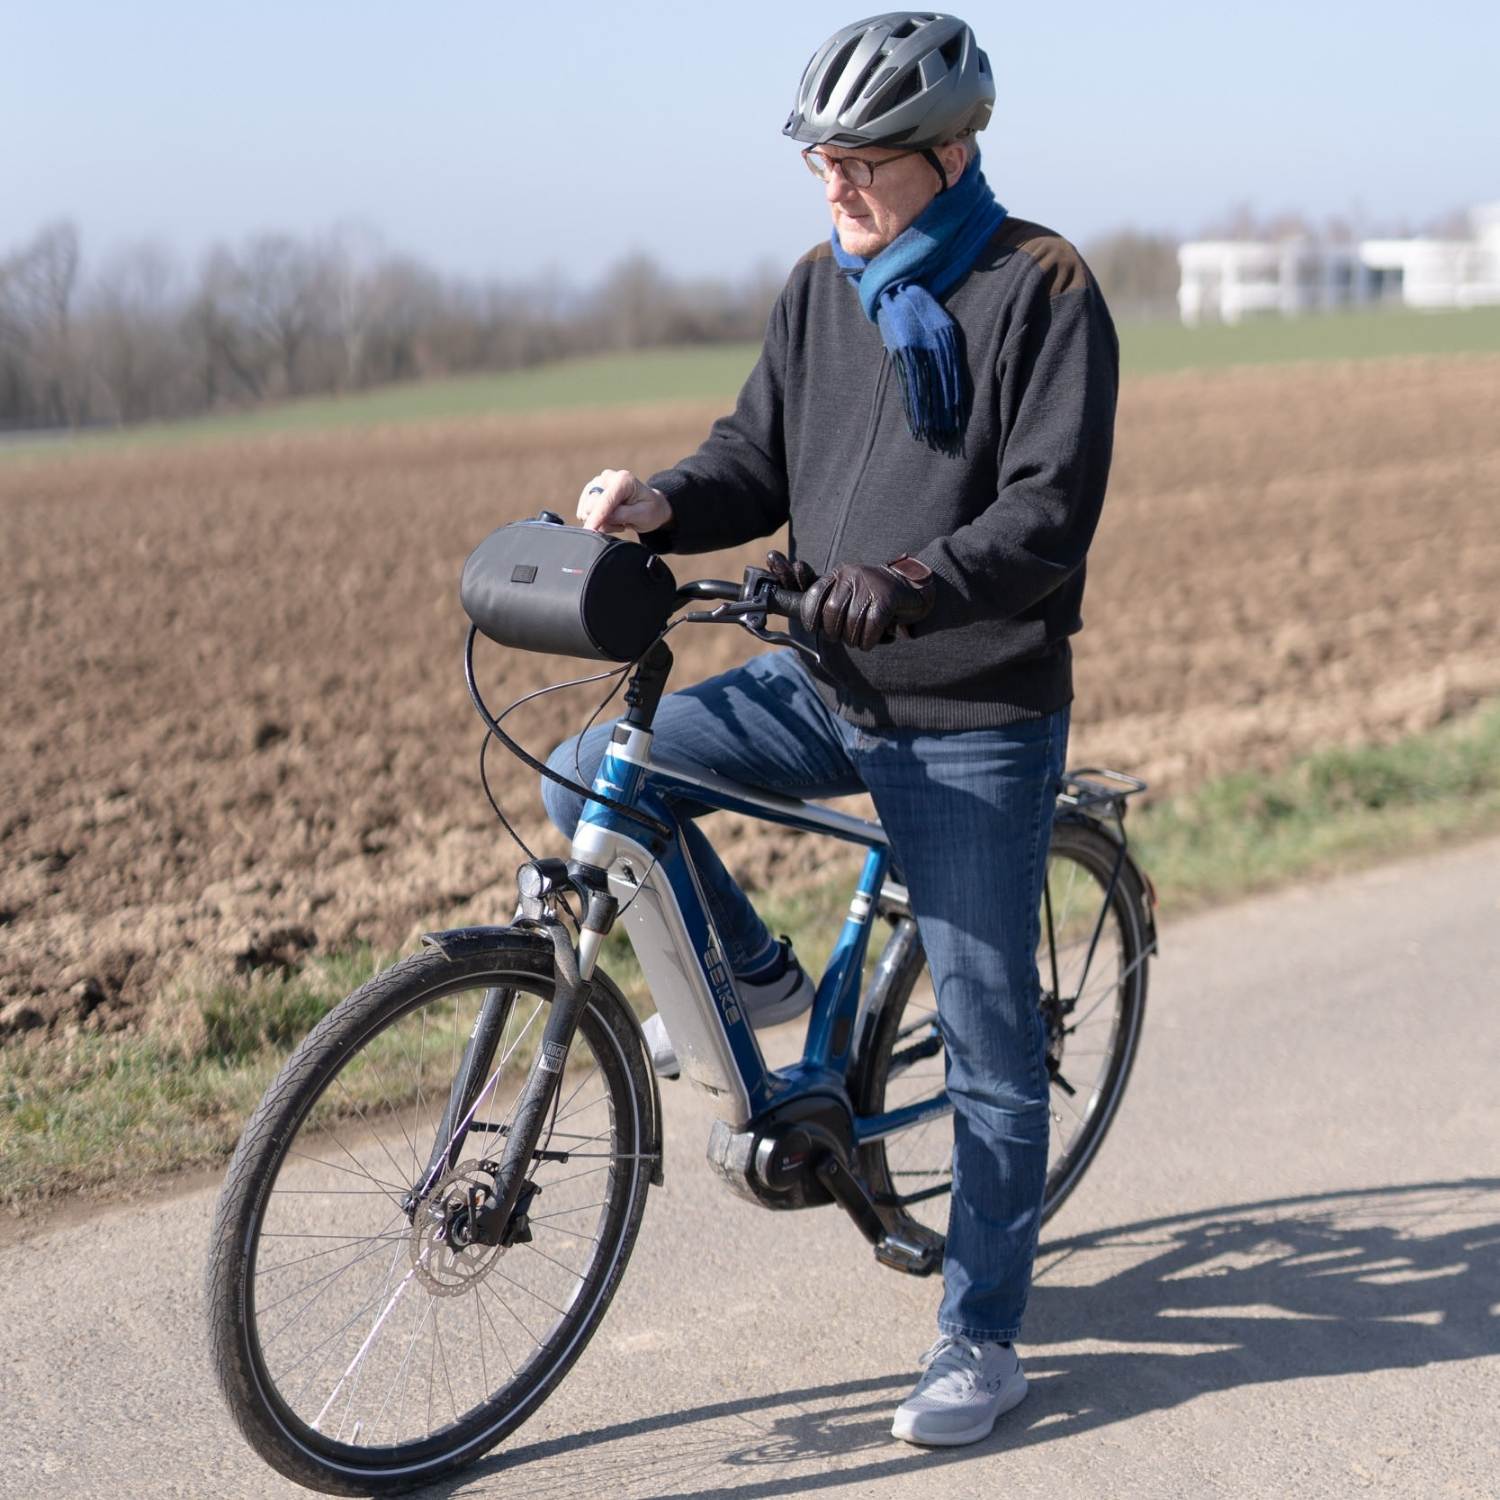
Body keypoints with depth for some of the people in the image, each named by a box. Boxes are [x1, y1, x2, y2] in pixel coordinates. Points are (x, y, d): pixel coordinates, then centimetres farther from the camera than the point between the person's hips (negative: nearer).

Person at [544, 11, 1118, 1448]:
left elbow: (1050, 514, -19)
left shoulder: (1039, 292, -11)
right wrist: (664, 503, -14)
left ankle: (981, 1334, 17)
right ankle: (753, 975, 15)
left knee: (986, 1036, 1)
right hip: (823, 685, 6)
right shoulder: (819, 289, 7)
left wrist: (912, 587, -36)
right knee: (590, 776, -9)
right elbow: (761, 459, 8)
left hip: (975, 717, -6)